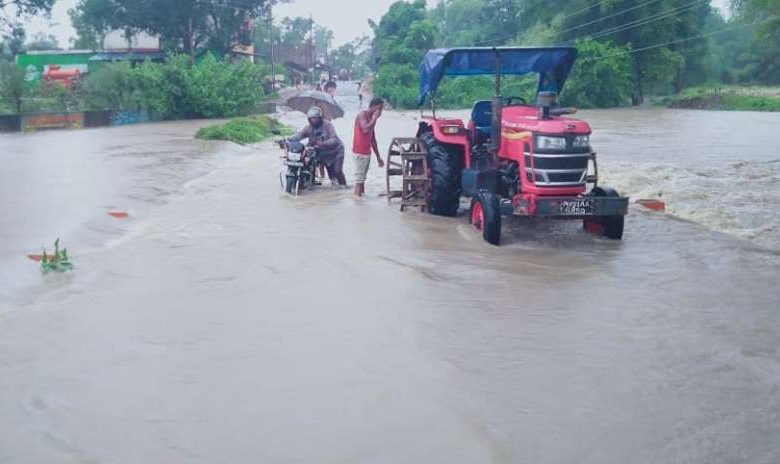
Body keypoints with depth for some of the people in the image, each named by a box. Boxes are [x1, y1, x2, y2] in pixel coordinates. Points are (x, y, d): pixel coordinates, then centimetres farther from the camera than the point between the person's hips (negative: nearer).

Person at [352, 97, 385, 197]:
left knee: (362, 177, 9)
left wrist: (378, 156, 21)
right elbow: (365, 129, -30)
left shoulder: (371, 118, 16)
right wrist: (375, 118, -15)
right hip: (360, 151, -9)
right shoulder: (362, 115, -10)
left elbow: (373, 139, 21)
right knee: (360, 177, -10)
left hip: (367, 152, 9)